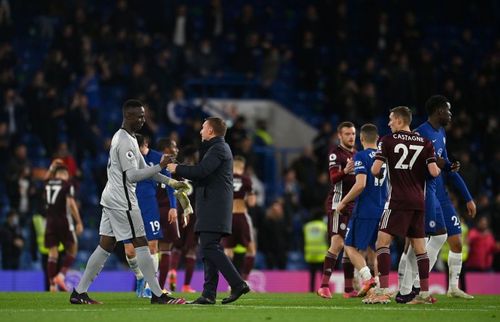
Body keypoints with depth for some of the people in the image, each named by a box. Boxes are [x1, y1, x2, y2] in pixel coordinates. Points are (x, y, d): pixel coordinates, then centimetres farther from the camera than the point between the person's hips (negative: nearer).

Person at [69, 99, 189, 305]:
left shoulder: (126, 138, 17)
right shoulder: (125, 141, -16)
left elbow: (142, 168, 21)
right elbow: (132, 175, -21)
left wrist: (171, 182, 15)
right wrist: (160, 166, -21)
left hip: (111, 200, 10)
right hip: (122, 201, -10)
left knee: (105, 246, 9)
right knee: (141, 244, -6)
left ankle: (79, 292, 8)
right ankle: (157, 295, -3)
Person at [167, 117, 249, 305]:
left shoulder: (218, 149, -9)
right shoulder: (218, 148, 24)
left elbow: (201, 171, -21)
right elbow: (203, 172, 21)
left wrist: (177, 169, -8)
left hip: (214, 206, -11)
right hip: (211, 207, 11)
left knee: (210, 247, -16)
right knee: (208, 248, 7)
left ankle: (237, 284, -18)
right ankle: (209, 294, 4)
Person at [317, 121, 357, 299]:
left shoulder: (356, 154, 18)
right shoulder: (336, 153, -6)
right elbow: (333, 177, -21)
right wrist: (345, 171, -40)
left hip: (354, 204, 8)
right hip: (338, 203, -8)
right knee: (338, 243, -17)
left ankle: (348, 289, 11)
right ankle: (324, 286, -19)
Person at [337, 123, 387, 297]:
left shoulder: (361, 156, -10)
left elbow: (361, 185, -20)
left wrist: (343, 202, -10)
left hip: (365, 210, -7)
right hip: (382, 210, 7)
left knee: (351, 247, 1)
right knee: (372, 249, 16)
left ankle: (367, 278, -19)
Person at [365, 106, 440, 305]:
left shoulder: (387, 141, -2)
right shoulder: (425, 143, 7)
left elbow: (375, 170, -8)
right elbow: (434, 172, -1)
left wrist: (377, 174, 15)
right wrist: (439, 169, 22)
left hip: (398, 201, -5)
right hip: (418, 201, 5)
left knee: (382, 242, -6)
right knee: (419, 246, 11)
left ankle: (383, 291, -17)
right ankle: (425, 293, 10)